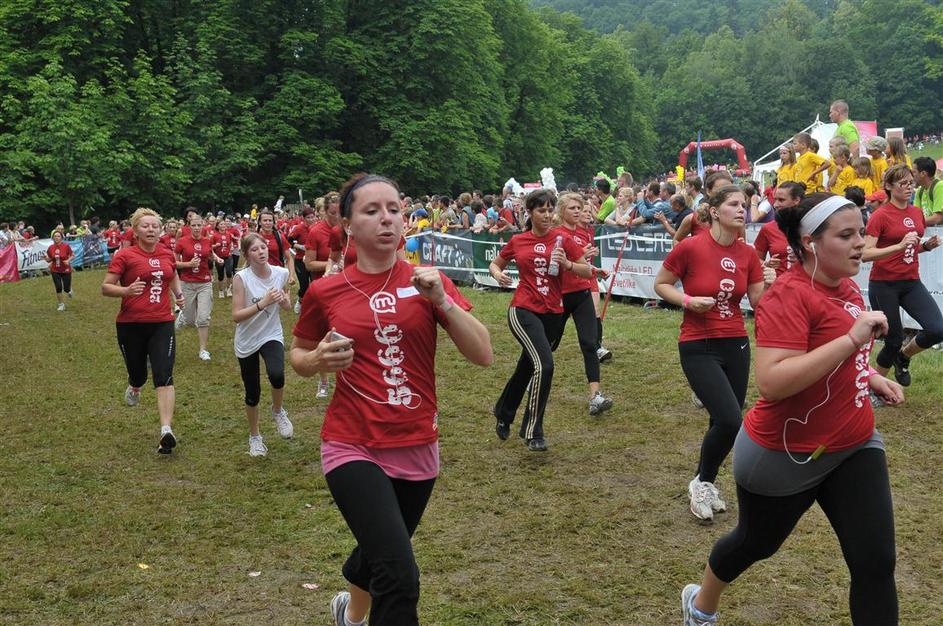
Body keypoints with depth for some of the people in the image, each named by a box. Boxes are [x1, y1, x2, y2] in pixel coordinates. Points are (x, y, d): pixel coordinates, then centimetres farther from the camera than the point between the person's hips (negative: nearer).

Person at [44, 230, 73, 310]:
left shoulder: (66, 246, -12)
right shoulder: (50, 248, -3)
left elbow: (72, 255, -2)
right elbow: (49, 260, 6)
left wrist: (68, 260, -20)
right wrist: (46, 259, -15)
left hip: (66, 270, -2)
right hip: (55, 271, 2)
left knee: (66, 289, -1)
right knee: (58, 288, -5)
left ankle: (69, 290, 38)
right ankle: (61, 304, 12)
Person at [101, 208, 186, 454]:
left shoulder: (168, 254, 6)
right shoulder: (124, 255, -7)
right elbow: (105, 287, -8)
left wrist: (179, 294, 9)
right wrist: (127, 290, -26)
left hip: (162, 324, 2)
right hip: (131, 325, -2)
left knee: (164, 376, -12)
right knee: (138, 375, 12)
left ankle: (167, 431, -17)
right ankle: (134, 388, 51)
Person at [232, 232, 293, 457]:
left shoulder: (281, 274, -7)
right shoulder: (241, 278, -15)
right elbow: (236, 316, -19)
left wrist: (283, 300, -13)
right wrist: (263, 303, -29)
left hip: (272, 335, 1)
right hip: (247, 341, -1)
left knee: (277, 375, -29)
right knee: (252, 394, 8)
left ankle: (278, 411, 3)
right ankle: (254, 437, 34)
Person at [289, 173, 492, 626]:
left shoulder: (426, 281, -2)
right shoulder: (325, 292, -6)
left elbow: (483, 355, -8)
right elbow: (297, 355, 12)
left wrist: (443, 300, -20)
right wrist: (319, 360, -10)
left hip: (418, 448, 3)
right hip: (353, 447, -3)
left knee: (380, 554, 24)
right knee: (399, 574, -21)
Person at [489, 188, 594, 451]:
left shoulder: (562, 240, 3)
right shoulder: (517, 241, 3)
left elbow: (588, 271, 3)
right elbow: (495, 264, 18)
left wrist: (568, 264, -16)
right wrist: (498, 274, -5)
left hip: (553, 314, 3)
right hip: (523, 311, -3)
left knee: (526, 368, 16)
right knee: (544, 365, -22)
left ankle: (503, 414, 42)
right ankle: (533, 432, -10)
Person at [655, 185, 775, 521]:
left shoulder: (748, 254, 1)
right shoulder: (689, 247, -13)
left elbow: (758, 304, 3)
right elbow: (660, 285, -1)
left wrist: (769, 285, -17)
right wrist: (688, 300, -17)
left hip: (736, 345, 6)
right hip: (698, 347, -5)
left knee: (726, 424, 11)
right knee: (729, 420, -17)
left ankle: (704, 484, 35)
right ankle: (702, 482, 9)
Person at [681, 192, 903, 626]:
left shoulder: (847, 287, 3)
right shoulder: (788, 296, -24)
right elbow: (772, 381, -36)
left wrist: (870, 378, 4)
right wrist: (853, 337, -34)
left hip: (854, 446, 7)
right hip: (787, 456, -6)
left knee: (876, 562, -1)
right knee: (756, 543, 18)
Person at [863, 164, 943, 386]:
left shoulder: (917, 213, 9)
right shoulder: (880, 215, -10)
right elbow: (866, 253, -18)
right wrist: (900, 246, -27)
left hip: (911, 283, 5)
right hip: (883, 285, -5)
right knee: (894, 339, 2)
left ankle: (904, 356, 18)